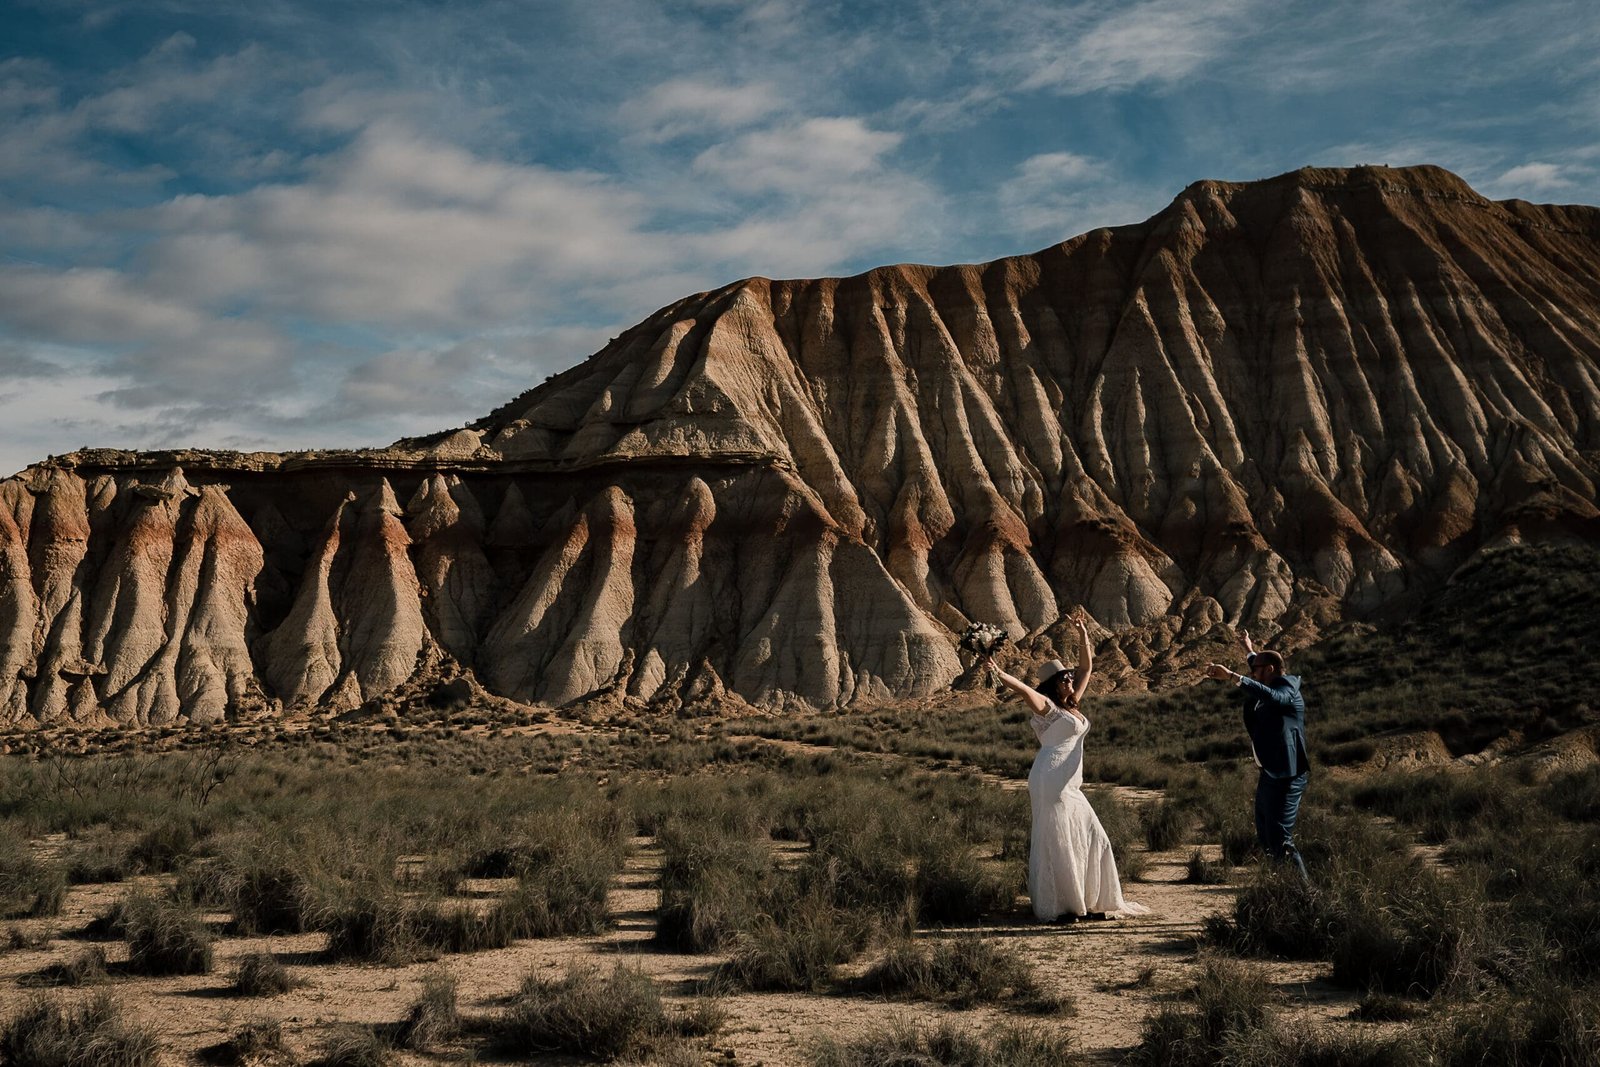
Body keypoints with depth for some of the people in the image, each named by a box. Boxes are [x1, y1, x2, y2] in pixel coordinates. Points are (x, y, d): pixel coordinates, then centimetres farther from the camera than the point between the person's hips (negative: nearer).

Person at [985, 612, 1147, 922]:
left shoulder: (1073, 705, 16)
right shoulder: (1048, 707, -6)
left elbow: (1086, 669, 25)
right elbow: (1023, 688, -24)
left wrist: (1083, 636, 23)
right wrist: (999, 673, -38)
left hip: (1069, 785, 9)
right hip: (1050, 780, -9)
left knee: (1090, 839, 10)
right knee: (1056, 843, -6)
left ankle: (1089, 903, 18)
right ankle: (1056, 908, -1)